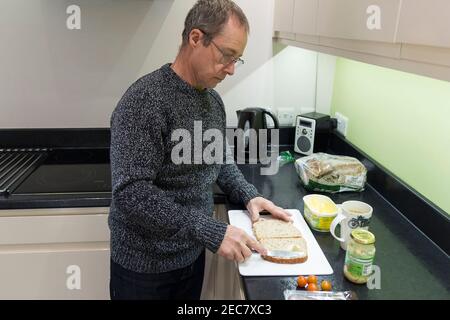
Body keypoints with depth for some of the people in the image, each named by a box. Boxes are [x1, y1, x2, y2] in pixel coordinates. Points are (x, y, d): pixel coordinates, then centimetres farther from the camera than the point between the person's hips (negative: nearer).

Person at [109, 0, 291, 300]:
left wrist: (249, 195, -2)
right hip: (144, 264, -6)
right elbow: (131, 194, -29)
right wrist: (212, 232, -30)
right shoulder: (144, 101, -24)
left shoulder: (213, 100, 2)